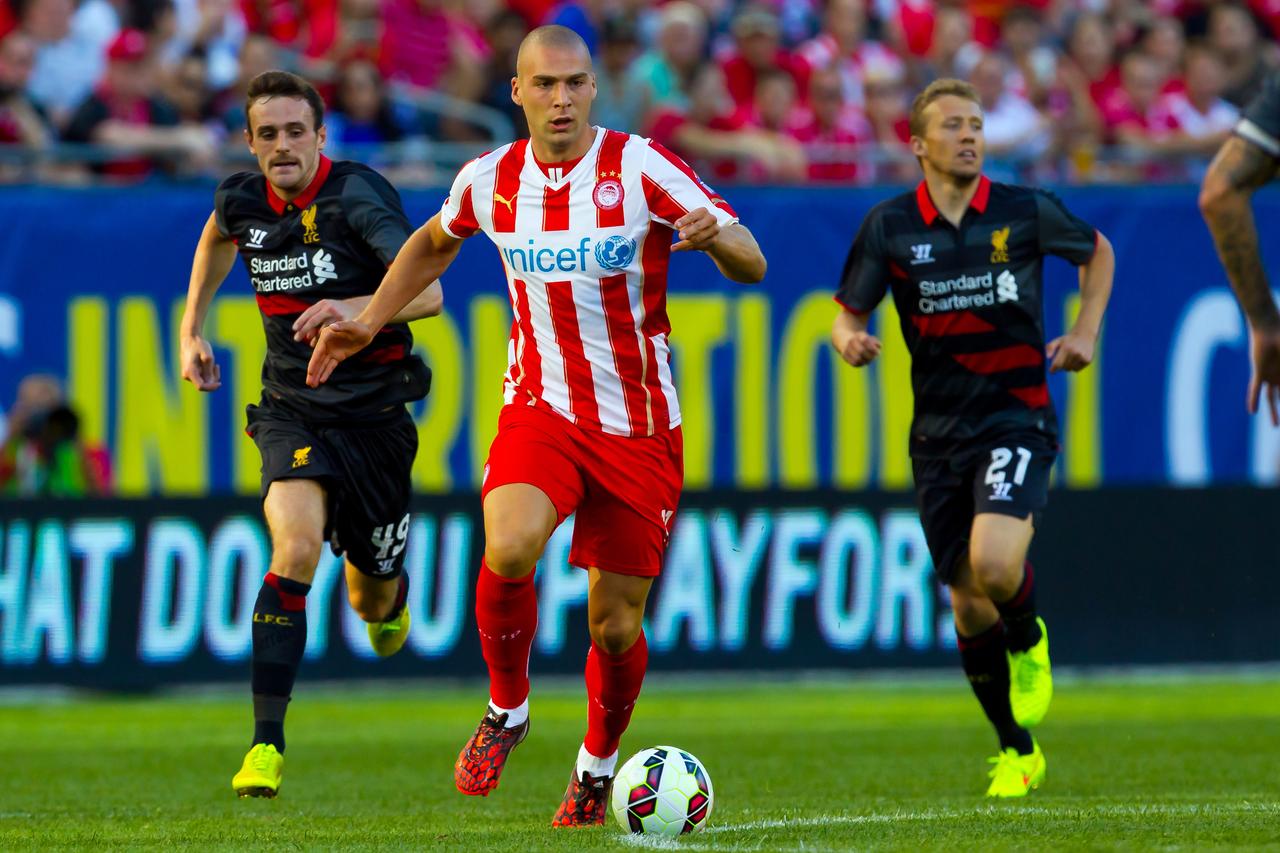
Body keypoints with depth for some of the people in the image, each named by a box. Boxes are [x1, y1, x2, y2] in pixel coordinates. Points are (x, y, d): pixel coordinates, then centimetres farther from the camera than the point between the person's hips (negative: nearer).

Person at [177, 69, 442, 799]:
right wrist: (192, 327, 20)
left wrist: (354, 309, -43)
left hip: (374, 412, -2)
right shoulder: (242, 202, -2)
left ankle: (388, 596, 55)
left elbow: (428, 293, -26)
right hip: (292, 409, 2)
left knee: (375, 600, 13)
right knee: (297, 546, -26)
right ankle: (267, 743, -27)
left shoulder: (356, 195, -17)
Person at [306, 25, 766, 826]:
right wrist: (367, 324, 18)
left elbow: (751, 263, -15)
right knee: (509, 550, -28)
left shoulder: (642, 167, -10)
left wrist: (714, 235, -37)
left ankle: (599, 765, 31)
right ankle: (507, 710, -2)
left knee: (616, 625, 2)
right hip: (540, 409, 1)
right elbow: (434, 244, 24)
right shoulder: (490, 181, 0)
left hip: (639, 428, -1)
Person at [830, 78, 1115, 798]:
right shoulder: (889, 227, 1)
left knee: (995, 562, -27)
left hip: (1018, 418, -2)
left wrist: (1086, 332, 5)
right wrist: (850, 340, -16)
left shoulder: (1026, 212, -2)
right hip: (940, 432, 3)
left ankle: (1029, 642, 8)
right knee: (969, 603, 3)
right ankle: (1017, 752, 21)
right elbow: (849, 313, 7)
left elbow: (1098, 252, 17)